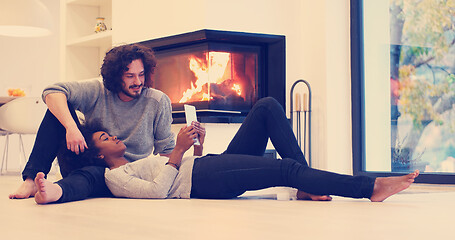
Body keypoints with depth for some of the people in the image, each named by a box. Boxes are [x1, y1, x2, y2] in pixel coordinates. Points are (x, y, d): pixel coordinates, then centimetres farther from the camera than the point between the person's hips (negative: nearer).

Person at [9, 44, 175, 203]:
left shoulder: (157, 102, -1)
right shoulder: (98, 92, -2)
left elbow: (166, 149, 5)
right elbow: (53, 92, -16)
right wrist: (71, 127, -33)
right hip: (85, 164, 3)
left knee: (90, 174, -39)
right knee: (59, 109, -16)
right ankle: (31, 180, -26)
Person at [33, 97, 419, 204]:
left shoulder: (140, 161, 34)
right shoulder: (115, 176, 7)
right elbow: (158, 190, -12)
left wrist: (198, 145, 11)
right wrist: (179, 150, -11)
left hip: (213, 164, 9)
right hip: (204, 182, -9)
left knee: (268, 106, -5)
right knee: (286, 168, -29)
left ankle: (307, 187, -12)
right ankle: (372, 187, -27)